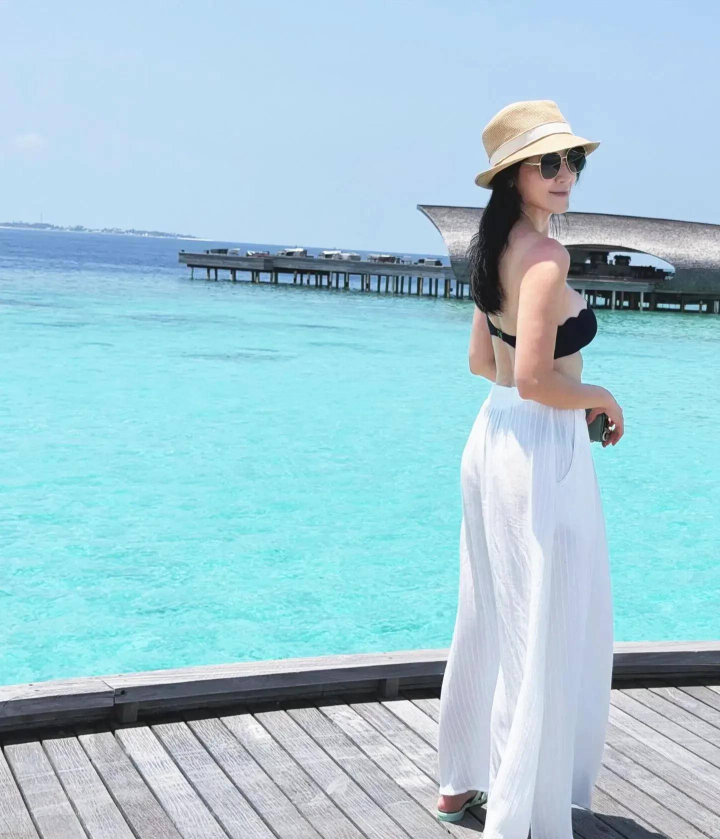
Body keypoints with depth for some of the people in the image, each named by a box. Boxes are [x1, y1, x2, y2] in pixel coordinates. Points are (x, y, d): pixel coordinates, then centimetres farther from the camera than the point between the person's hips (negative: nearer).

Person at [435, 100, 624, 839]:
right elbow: (534, 379, -25)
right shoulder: (546, 255, -18)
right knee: (548, 636, 2)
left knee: (493, 620, 20)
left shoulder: (495, 248, 10)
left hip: (491, 437, 9)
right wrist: (600, 398, -8)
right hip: (543, 452, -9)